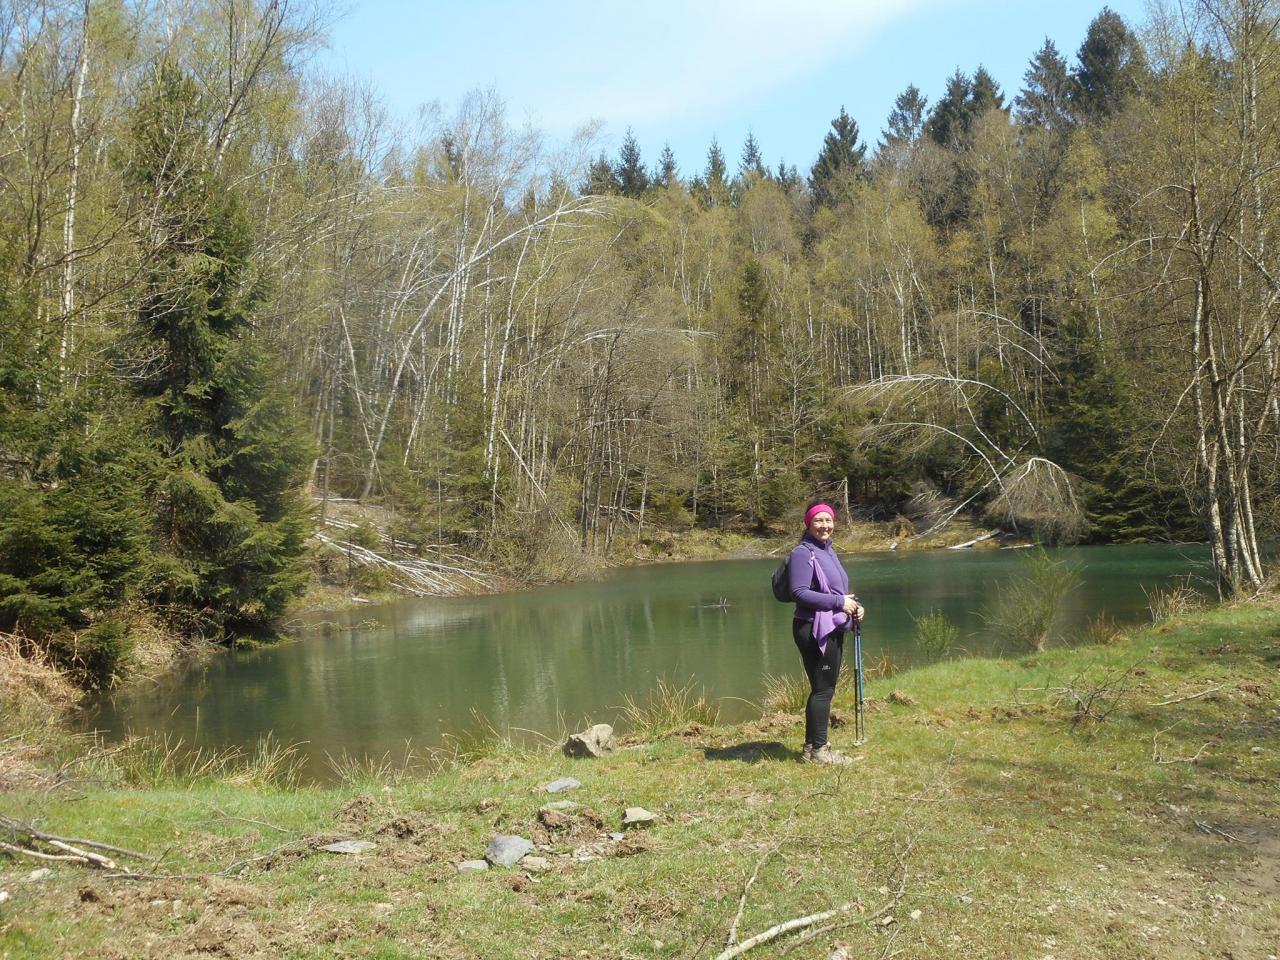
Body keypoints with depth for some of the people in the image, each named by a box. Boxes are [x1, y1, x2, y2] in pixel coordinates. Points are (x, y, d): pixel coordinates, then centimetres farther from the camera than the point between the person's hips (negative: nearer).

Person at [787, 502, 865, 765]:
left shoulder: (829, 552, 15)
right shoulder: (803, 553, -13)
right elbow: (799, 593, -22)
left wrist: (853, 605, 4)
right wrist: (839, 602, -20)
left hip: (833, 629, 9)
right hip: (814, 630, -9)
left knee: (824, 688, 15)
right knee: (822, 690, -4)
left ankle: (812, 746, 24)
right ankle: (818, 750, 5)